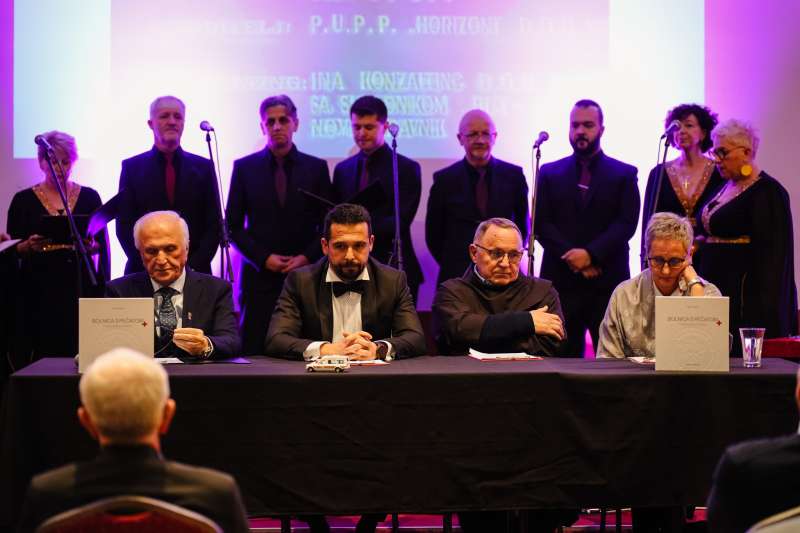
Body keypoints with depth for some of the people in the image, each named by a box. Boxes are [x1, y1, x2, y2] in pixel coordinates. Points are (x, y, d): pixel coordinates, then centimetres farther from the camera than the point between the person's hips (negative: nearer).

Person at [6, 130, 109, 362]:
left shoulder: (89, 197, 9)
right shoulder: (24, 200, 6)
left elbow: (102, 245, 9)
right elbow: (13, 250, 5)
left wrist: (90, 245, -11)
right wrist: (29, 246, -15)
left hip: (80, 286, 1)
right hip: (38, 290, -1)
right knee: (42, 356, -9)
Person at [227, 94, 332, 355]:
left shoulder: (316, 167, 8)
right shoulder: (244, 167, 7)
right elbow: (234, 224, 6)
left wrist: (307, 258, -5)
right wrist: (263, 258, -5)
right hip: (259, 275, 0)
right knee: (254, 351, -4)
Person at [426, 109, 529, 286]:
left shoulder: (513, 175, 4)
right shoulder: (445, 180, 1)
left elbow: (522, 225, 14)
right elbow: (434, 234, 8)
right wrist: (452, 264, 9)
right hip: (457, 276, -1)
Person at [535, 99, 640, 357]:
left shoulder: (624, 174, 8)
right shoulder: (550, 173, 12)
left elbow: (627, 224, -2)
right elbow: (541, 224, 3)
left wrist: (590, 254, -14)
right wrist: (573, 260, -9)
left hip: (608, 281, -1)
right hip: (561, 280, 1)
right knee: (564, 356, 1)